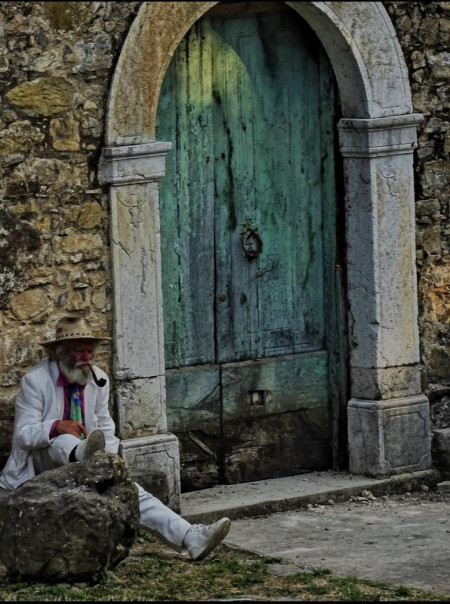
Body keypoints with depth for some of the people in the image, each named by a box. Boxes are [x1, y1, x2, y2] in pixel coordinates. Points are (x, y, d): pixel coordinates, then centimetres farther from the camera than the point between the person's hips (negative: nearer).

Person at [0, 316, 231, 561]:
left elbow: (105, 427, 14)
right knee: (60, 441, -37)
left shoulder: (99, 379, 5)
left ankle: (190, 538, -39)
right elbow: (23, 434, -15)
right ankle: (82, 454, -74)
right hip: (42, 460, -4)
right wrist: (56, 427, -35)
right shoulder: (34, 381, -11)